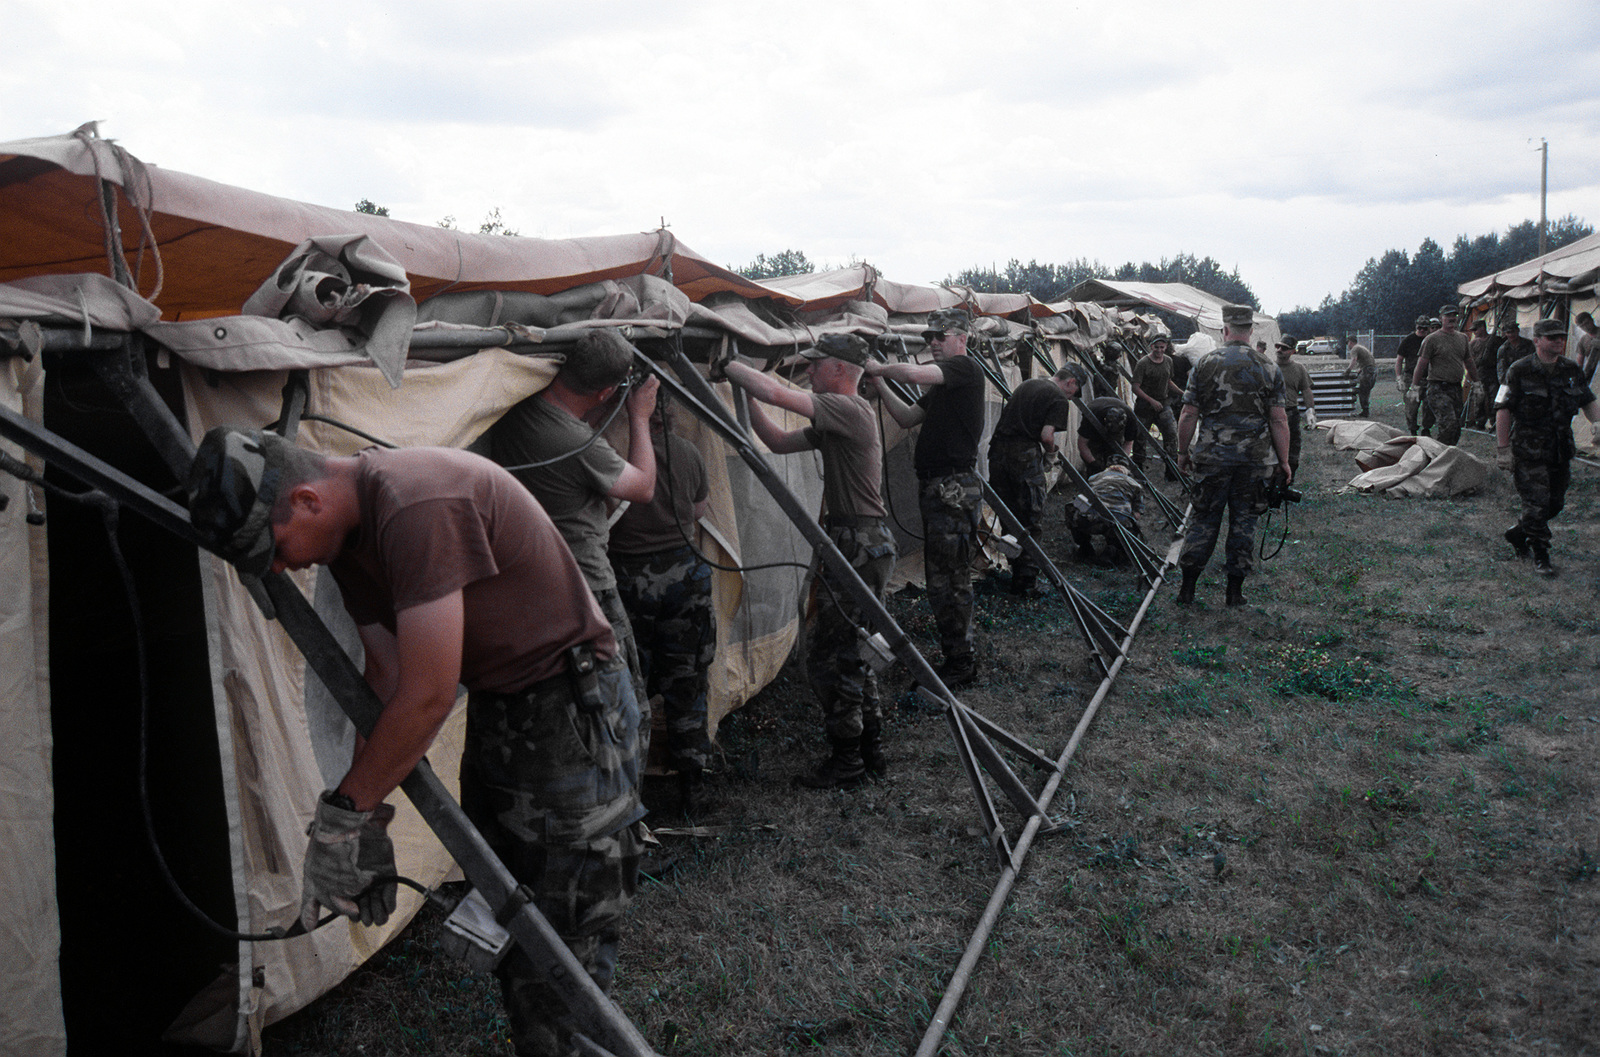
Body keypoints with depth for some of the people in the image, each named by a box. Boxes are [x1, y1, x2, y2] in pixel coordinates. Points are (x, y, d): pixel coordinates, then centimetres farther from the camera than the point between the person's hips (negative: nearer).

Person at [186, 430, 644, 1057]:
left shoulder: (416, 505, -27)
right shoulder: (351, 533, 4)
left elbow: (427, 698, -25)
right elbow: (385, 679, 5)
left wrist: (344, 811, -13)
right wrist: (366, 818, -1)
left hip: (572, 709, -9)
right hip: (494, 710, 10)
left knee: (564, 949, -4)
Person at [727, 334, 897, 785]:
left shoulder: (852, 410, -14)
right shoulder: (835, 419, 18)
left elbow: (778, 393, -24)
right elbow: (780, 442, 22)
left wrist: (728, 366, -11)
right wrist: (747, 398, 12)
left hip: (858, 548, -11)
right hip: (862, 544, 11)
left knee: (828, 657, -5)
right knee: (852, 653, 17)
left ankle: (846, 762, 6)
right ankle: (871, 752, 26)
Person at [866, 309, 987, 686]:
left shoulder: (965, 367, -10)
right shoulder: (942, 383, 22)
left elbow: (914, 374, -26)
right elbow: (907, 418, 19)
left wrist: (878, 368, -9)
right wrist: (879, 383, 7)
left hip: (955, 489, -10)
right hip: (934, 486, 10)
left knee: (951, 580, -5)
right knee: (939, 579, 15)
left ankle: (961, 662, 5)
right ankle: (955, 657, 25)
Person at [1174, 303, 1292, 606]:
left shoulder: (1205, 364, -2)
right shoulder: (1269, 369, 0)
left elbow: (1188, 415, -2)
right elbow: (1279, 420, -2)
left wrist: (1183, 451, 9)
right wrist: (1284, 461, 5)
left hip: (1212, 457, 0)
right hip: (1255, 458, 0)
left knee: (1204, 519, 8)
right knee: (1243, 520, 10)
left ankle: (1187, 587, 8)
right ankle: (1235, 590, 12)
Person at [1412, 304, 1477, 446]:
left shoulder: (1462, 338, 16)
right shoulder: (1432, 339, -3)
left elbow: (1469, 363, 25)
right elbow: (1421, 364, -5)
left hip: (1456, 389, 6)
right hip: (1438, 389, -6)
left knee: (1456, 429, 5)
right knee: (1449, 424, -19)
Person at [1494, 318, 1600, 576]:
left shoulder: (1571, 370, 6)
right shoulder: (1519, 371, -10)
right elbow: (1503, 410, -10)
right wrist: (1504, 449, -13)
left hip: (1560, 451, 6)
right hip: (1528, 451, -6)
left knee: (1555, 503, 12)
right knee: (1537, 503, -4)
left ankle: (1517, 533, 34)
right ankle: (1541, 555, 8)